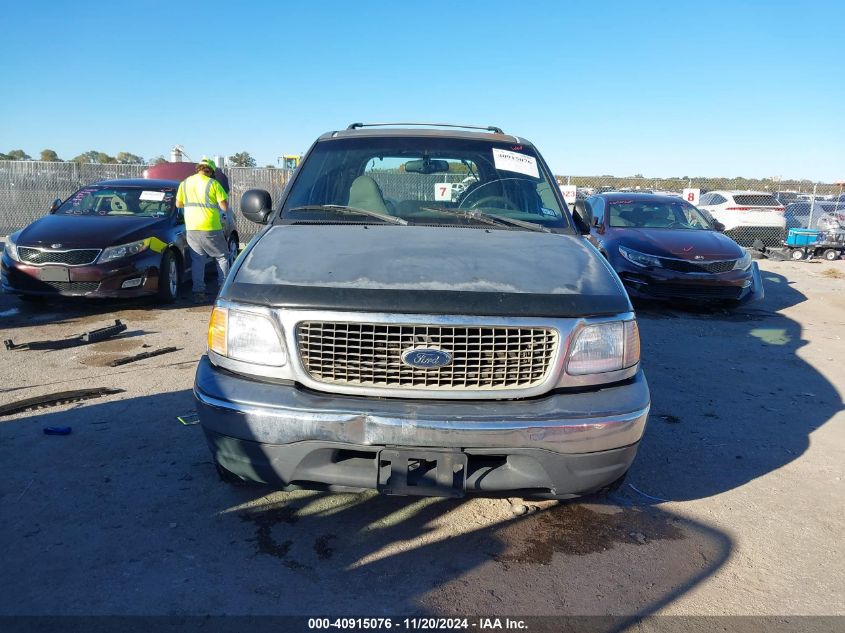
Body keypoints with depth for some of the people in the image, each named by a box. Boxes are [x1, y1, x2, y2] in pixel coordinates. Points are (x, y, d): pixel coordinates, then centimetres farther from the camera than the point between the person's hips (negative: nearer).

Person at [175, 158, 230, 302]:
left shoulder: (185, 183, 7)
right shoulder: (213, 184, -8)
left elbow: (178, 204, 14)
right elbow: (225, 207, -10)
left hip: (191, 228, 4)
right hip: (210, 228, -4)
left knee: (197, 260, 10)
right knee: (222, 257, 10)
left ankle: (198, 292, 7)